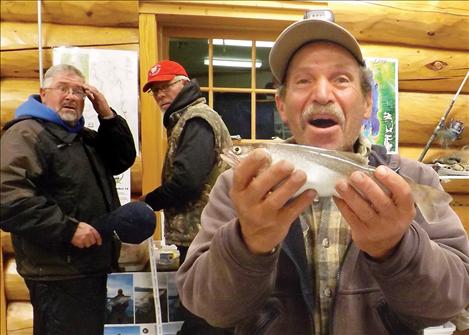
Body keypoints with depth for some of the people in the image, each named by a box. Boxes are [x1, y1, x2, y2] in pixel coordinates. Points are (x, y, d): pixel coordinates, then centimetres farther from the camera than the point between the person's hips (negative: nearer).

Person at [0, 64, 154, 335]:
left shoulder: (84, 137, 18)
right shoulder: (26, 133, -12)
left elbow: (124, 159, 12)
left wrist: (107, 114, 2)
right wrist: (68, 229, -27)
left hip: (92, 267, 9)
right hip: (58, 274, -9)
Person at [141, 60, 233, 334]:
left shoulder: (196, 119, -12)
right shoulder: (186, 119, 20)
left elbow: (186, 181, -23)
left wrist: (147, 202, -8)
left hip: (202, 237, -10)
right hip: (201, 234, 10)